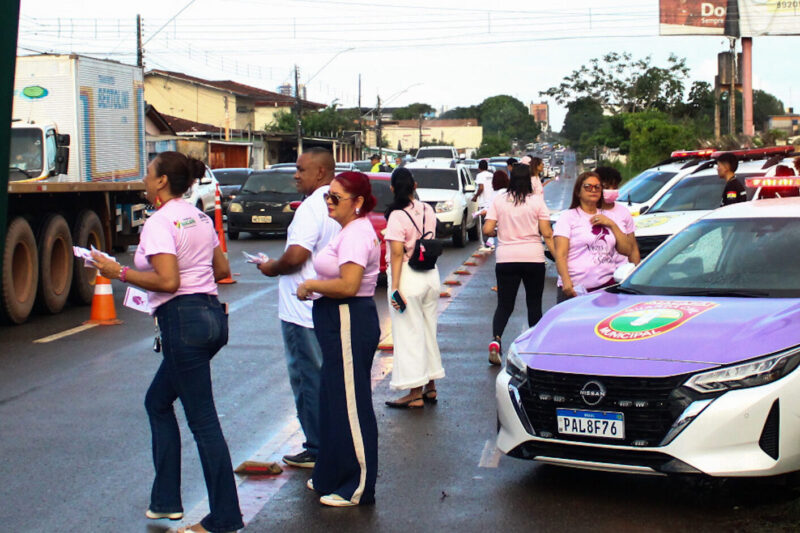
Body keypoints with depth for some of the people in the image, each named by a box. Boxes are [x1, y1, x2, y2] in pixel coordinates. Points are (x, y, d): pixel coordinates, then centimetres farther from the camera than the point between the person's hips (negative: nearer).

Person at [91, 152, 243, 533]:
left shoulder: (159, 222, -12)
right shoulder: (200, 217, 13)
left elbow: (167, 281, -21)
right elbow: (222, 270, 19)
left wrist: (118, 272, -12)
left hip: (183, 320, -9)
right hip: (211, 313, 9)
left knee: (202, 420, -4)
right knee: (157, 401, 22)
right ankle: (165, 500, 26)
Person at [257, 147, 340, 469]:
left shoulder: (312, 207, -19)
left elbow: (295, 257, -27)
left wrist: (272, 268, -7)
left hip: (304, 311, -9)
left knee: (309, 380, 1)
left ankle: (317, 450, 7)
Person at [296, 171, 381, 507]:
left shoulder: (356, 234, -17)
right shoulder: (350, 230, 17)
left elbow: (348, 285, -26)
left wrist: (309, 285, -14)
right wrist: (314, 286, 10)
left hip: (350, 325, -11)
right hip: (341, 325, 11)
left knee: (350, 405, -4)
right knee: (335, 401, 18)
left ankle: (358, 488, 4)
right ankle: (333, 477, 30)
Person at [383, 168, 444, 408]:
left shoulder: (397, 216, -15)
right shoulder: (427, 211, 5)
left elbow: (397, 254, -18)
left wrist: (395, 288, -18)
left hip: (409, 278, -7)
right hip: (431, 274, 7)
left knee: (409, 334, 0)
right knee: (429, 331, 16)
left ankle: (415, 393, 2)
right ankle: (430, 386, 25)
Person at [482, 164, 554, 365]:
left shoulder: (499, 201, 0)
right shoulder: (537, 200, -2)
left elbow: (487, 229, -3)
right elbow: (546, 233, -6)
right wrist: (557, 253, 7)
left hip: (506, 258, 1)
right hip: (534, 258, -1)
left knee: (504, 304, 5)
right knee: (534, 303, 12)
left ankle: (496, 338, -19)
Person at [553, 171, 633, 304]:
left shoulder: (607, 217, 21)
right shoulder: (568, 216, 6)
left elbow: (627, 250, 15)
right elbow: (560, 254, -5)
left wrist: (612, 225, 4)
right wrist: (566, 281, -21)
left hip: (606, 287, 4)